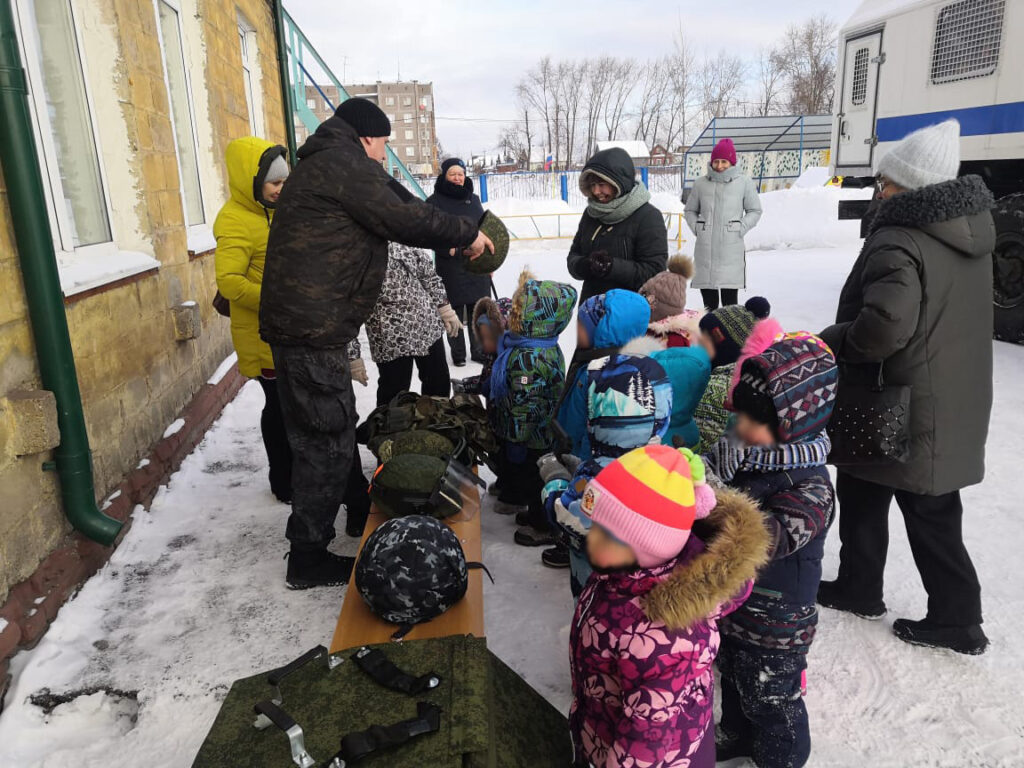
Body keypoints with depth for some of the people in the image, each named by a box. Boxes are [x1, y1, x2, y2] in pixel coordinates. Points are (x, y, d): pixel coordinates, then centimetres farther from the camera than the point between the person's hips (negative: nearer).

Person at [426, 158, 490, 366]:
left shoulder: (473, 199, 12)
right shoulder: (436, 201, -4)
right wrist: (448, 249, -23)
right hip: (450, 266, -4)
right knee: (455, 310, 3)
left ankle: (479, 350, 23)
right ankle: (458, 353, 18)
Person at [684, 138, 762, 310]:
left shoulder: (744, 183, 1)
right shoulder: (701, 183, 7)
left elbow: (755, 211, 10)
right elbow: (690, 210, 19)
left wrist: (741, 229, -3)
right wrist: (696, 228, 3)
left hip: (732, 247, -2)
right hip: (705, 248, 3)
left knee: (730, 300, -5)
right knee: (709, 300, 9)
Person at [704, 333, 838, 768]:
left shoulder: (808, 488, -29)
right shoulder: (743, 454, -8)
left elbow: (767, 538, -40)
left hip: (773, 629, -7)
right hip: (731, 606, 7)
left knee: (770, 700, 17)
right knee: (732, 679, 30)